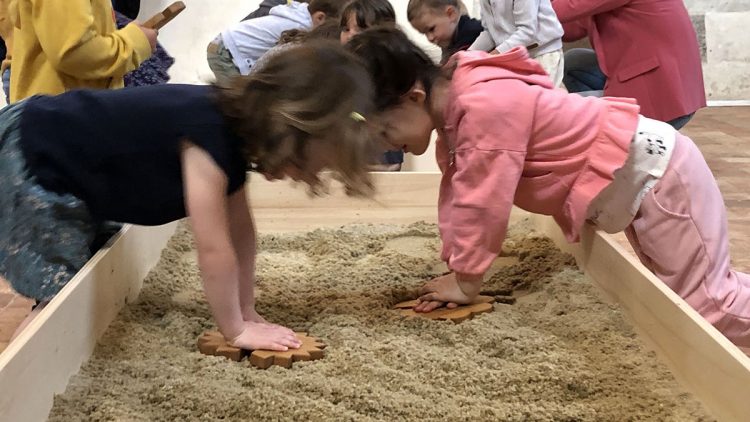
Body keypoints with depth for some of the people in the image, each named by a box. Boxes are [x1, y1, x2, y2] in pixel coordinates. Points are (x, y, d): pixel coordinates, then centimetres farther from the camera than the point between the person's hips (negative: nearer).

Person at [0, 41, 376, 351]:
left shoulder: (236, 126, -3)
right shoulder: (208, 131, -32)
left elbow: (241, 232, 4)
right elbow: (213, 249, -28)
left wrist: (246, 313, 4)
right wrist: (236, 331, -18)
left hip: (59, 173, 10)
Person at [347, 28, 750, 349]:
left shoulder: (486, 106, -32)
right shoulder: (452, 107, 1)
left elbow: (482, 204, -27)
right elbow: (457, 193, 4)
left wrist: (465, 282, -16)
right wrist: (456, 268, -1)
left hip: (656, 169, -10)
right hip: (639, 177, 10)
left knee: (706, 302, -5)